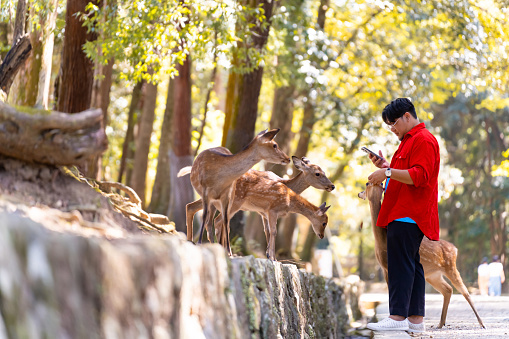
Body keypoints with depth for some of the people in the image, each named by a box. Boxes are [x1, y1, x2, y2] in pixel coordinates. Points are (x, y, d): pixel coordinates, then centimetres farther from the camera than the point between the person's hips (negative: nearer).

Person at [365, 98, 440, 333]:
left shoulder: (423, 140, -10)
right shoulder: (410, 140, 24)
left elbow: (419, 175, -21)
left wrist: (388, 173, -22)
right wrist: (386, 166, 17)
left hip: (408, 216, -11)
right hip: (403, 214, 11)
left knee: (400, 264, -13)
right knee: (411, 265, 8)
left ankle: (398, 316, -16)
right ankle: (415, 319, 9)